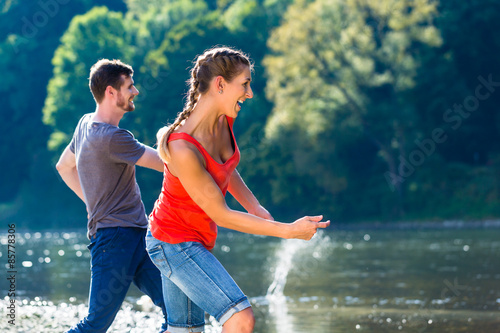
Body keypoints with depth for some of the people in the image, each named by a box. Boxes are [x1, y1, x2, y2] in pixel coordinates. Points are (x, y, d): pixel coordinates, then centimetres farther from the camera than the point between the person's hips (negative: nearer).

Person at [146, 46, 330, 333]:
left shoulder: (225, 119, -7)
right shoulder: (183, 150, -32)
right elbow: (221, 215, -24)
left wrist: (255, 207, 6)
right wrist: (288, 231, -22)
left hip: (198, 240, 9)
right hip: (174, 242, -9)